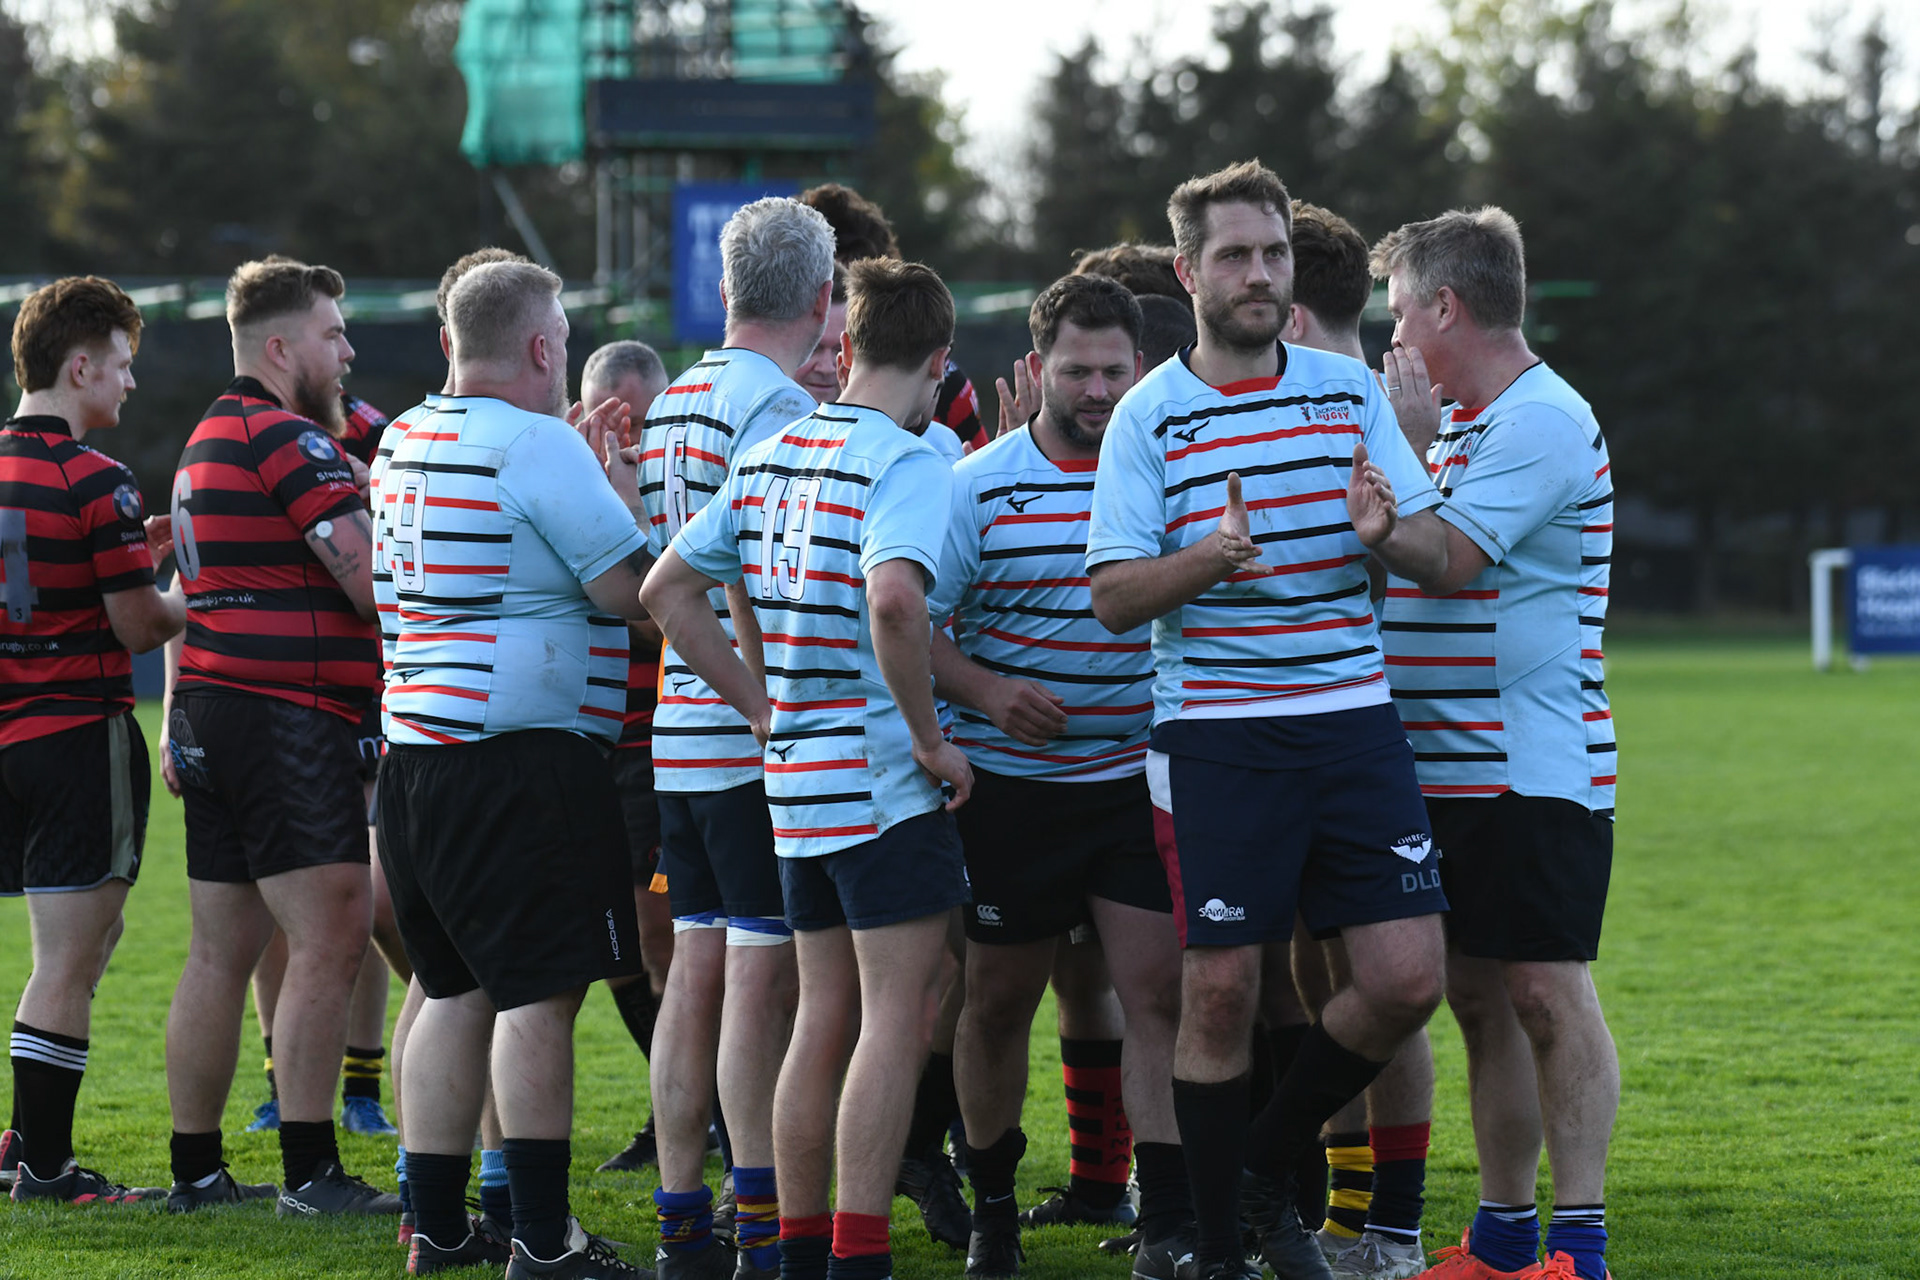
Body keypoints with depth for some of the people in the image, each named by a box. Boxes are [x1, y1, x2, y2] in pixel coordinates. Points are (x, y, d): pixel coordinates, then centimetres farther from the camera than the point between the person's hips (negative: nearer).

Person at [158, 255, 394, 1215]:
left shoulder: (207, 443, 20)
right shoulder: (287, 441, -11)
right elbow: (372, 584, -17)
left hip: (210, 707, 10)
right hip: (288, 715, -10)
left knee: (223, 951, 11)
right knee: (329, 938, -11)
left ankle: (195, 1168, 13)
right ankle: (309, 1171, -14)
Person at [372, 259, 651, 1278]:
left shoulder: (406, 445, 15)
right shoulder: (537, 446, -12)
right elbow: (626, 589, -13)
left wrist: (589, 474, 24)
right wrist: (624, 490, 2)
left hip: (416, 744, 9)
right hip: (524, 753, -9)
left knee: (457, 991, 13)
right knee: (539, 994, -7)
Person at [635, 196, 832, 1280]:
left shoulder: (673, 406, 15)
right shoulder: (777, 407, -13)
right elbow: (753, 589, -19)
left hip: (685, 727, 9)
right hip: (758, 739, -9)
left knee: (701, 965, 10)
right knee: (767, 972, -7)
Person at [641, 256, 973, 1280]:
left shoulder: (767, 457, 11)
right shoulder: (906, 462, -13)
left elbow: (667, 590, 15)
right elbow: (892, 600, -30)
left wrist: (764, 706, 13)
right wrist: (930, 740, -19)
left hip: (796, 775, 8)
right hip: (882, 777, -8)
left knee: (824, 1020, 14)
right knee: (897, 1020, -5)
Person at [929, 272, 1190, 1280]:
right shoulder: (977, 485, -3)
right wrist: (987, 691, -17)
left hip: (1140, 778, 1)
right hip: (1010, 781, 0)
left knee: (1158, 991, -9)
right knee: (997, 1001, 9)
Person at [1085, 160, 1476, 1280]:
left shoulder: (1351, 390, 9)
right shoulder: (1149, 418, -1)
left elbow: (1442, 554, 7)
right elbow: (1115, 595, -5)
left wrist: (1386, 533, -15)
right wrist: (1207, 559, -24)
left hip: (1356, 722, 3)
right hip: (1217, 735, -3)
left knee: (1409, 979, -3)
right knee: (1222, 991, -4)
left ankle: (1272, 1163, 19)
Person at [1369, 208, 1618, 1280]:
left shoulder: (1542, 421, -12)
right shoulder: (1464, 424, 18)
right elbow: (1404, 559, 19)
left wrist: (1409, 441, -9)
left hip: (1535, 768, -9)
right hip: (1450, 768, 9)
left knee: (1548, 992, -9)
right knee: (1478, 998, 10)